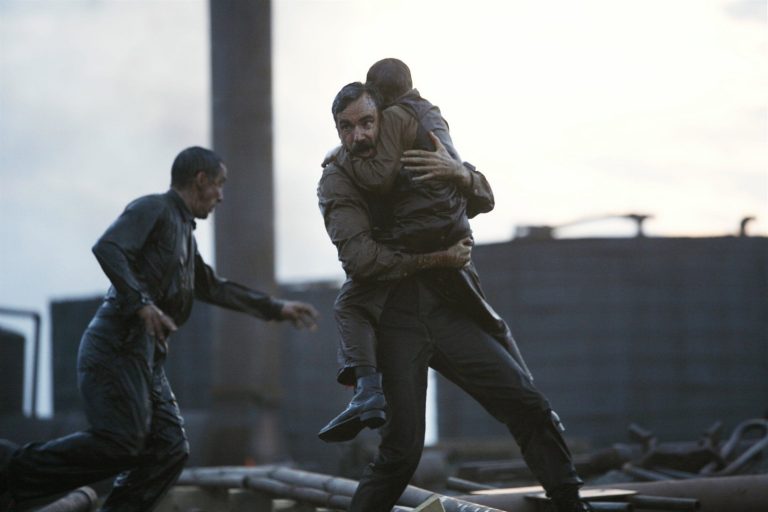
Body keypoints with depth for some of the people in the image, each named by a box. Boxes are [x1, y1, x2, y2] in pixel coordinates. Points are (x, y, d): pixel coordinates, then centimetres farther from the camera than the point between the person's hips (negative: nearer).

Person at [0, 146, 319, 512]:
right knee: (119, 444, -19)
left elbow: (212, 288, 38)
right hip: (119, 345, -10)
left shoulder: (184, 230, 27)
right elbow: (107, 248, -18)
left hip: (146, 356, 10)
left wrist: (276, 308, 39)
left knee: (169, 450, 0)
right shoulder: (154, 209, -2)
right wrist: (141, 302, -26)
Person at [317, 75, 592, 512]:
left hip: (451, 311, 4)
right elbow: (360, 255, -14)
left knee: (531, 409, -2)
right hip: (396, 323, -4)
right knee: (402, 450, -7)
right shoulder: (337, 181, 0)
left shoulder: (411, 157, 11)